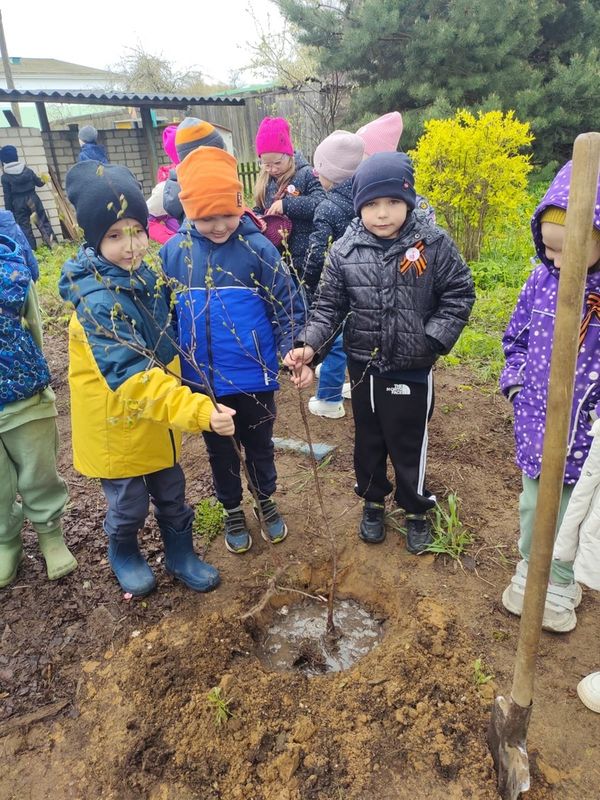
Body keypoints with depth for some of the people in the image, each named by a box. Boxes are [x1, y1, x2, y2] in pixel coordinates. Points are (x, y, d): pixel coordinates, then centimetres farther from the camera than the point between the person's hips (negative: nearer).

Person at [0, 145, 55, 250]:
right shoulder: (28, 170, 1)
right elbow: (39, 183, 14)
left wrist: (9, 212, 1)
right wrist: (43, 180, 38)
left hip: (18, 203, -2)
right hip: (33, 199, 3)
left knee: (24, 227, 3)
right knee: (43, 221, 8)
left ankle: (32, 250, 1)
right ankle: (53, 243, 3)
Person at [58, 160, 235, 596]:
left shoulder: (146, 277, -4)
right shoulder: (97, 301, -28)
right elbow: (131, 376, -37)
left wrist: (188, 404, 15)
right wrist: (199, 411, -46)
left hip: (159, 419, 6)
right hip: (117, 426, -6)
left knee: (172, 494, 20)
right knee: (129, 504, 15)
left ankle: (181, 553, 43)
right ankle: (124, 554, 45)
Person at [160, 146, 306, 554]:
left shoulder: (258, 247, -11)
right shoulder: (173, 252, -6)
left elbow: (289, 306, -6)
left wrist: (289, 353, -17)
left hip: (254, 375, -2)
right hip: (203, 380, 2)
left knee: (259, 444, 18)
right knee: (220, 449, 19)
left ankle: (266, 500, 44)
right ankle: (233, 510, 42)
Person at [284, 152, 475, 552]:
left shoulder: (434, 243, -11)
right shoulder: (345, 250, -5)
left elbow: (459, 295, -4)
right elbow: (329, 305, -3)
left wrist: (432, 340, -15)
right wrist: (310, 345, -19)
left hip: (412, 370, -2)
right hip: (363, 367, 3)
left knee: (409, 444, 11)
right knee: (368, 440, 19)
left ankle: (416, 510, 37)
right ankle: (373, 501, 44)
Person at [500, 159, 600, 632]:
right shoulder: (542, 280, -5)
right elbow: (517, 335, 10)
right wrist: (514, 379, -2)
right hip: (535, 422, 3)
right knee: (532, 505, 20)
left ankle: (561, 583, 42)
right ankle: (529, 570, 45)